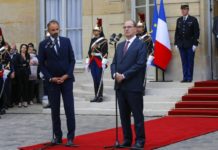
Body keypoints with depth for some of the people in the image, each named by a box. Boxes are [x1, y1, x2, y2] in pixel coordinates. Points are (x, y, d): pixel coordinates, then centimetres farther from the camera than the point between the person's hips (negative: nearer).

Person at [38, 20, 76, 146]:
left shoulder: (66, 41, 4)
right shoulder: (43, 44, 0)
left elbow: (72, 60, 4)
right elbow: (41, 64, 1)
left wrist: (66, 75, -7)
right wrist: (51, 78, -9)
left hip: (66, 79, 0)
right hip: (52, 81, 0)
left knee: (70, 109, -4)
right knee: (55, 110, 4)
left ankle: (71, 137, 0)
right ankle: (58, 136, 11)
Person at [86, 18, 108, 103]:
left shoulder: (103, 40, -6)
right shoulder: (92, 40, 14)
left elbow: (105, 52, -11)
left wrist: (104, 62, -19)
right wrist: (88, 61, 14)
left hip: (99, 62, -6)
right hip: (93, 62, 6)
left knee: (99, 79, -4)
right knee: (95, 79, 9)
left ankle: (100, 96, 2)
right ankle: (96, 96, 14)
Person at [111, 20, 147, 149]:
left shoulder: (141, 45, -3)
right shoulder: (120, 45, 19)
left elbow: (140, 64, -12)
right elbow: (114, 63, 16)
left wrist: (124, 75, -15)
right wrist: (115, 74, -5)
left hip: (134, 86, -6)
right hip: (120, 85, 6)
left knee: (137, 114, -1)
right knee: (124, 115, 10)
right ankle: (127, 140, 18)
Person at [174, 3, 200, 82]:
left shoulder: (193, 20, -1)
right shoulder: (179, 20, 12)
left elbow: (196, 32, -4)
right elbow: (177, 32, 14)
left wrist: (195, 44, -10)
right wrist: (176, 43, 6)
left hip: (190, 45, -4)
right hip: (181, 45, 4)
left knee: (190, 62, 0)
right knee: (184, 62, 5)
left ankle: (189, 78, 5)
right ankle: (185, 77, 7)